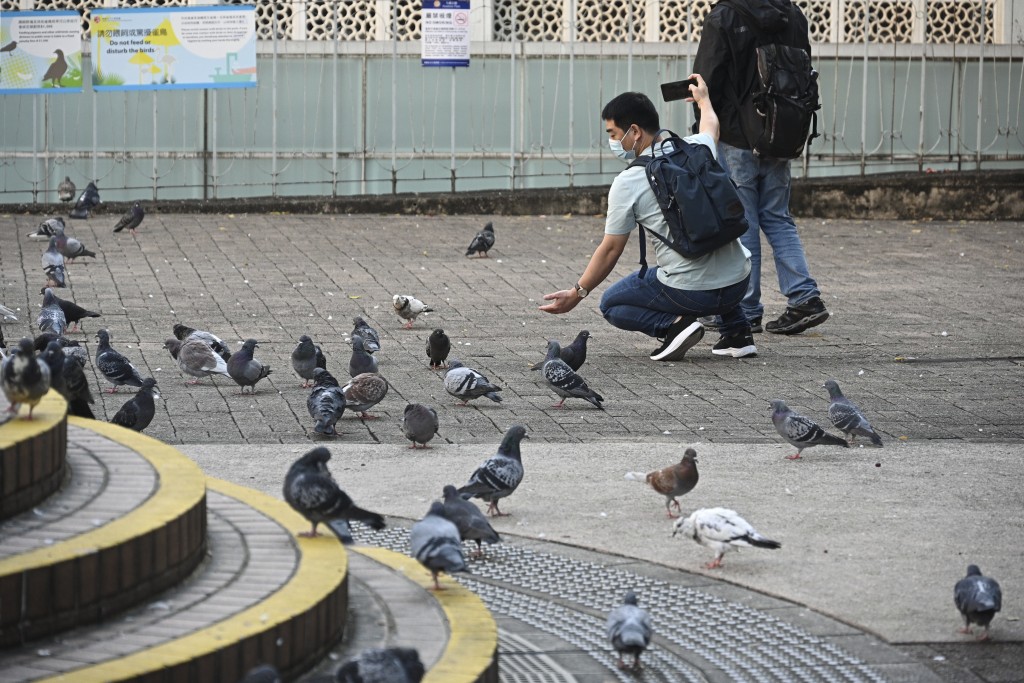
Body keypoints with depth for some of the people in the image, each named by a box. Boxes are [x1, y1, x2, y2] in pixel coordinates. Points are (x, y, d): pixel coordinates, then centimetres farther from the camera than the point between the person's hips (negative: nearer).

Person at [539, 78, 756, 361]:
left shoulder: (627, 183, -8)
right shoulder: (697, 147, 4)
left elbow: (610, 250, 0)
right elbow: (711, 127, 31)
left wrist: (577, 293, 13)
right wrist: (703, 99, 53)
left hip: (689, 292, -5)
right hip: (739, 283, 5)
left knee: (611, 303, 20)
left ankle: (672, 324, -6)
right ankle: (737, 331, 22)